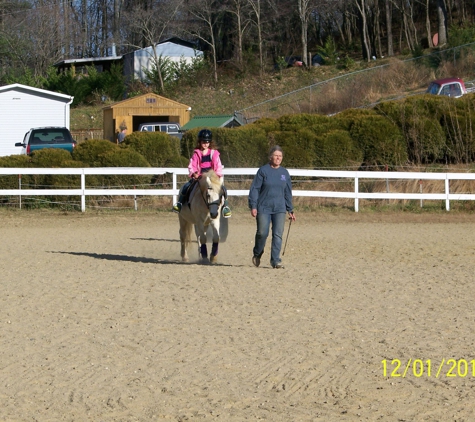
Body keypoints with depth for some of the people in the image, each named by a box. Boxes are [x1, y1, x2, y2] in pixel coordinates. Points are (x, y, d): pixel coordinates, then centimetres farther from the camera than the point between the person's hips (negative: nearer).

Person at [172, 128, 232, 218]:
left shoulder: (214, 153, 5)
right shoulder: (196, 154, 5)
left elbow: (218, 166, 4)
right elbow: (191, 166, 3)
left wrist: (218, 175, -12)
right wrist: (193, 173, -15)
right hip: (198, 177, 0)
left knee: (223, 189, -21)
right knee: (185, 187, -18)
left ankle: (226, 206, -6)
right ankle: (180, 203, 1)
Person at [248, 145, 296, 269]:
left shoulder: (284, 173, 9)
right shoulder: (263, 171, -3)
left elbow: (288, 193, 16)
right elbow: (254, 189, -4)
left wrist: (290, 210, 15)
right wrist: (253, 206, -12)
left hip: (279, 209, 3)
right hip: (263, 208, -3)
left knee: (278, 234, -3)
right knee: (262, 233, -4)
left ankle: (276, 260, 0)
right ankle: (257, 254, 22)